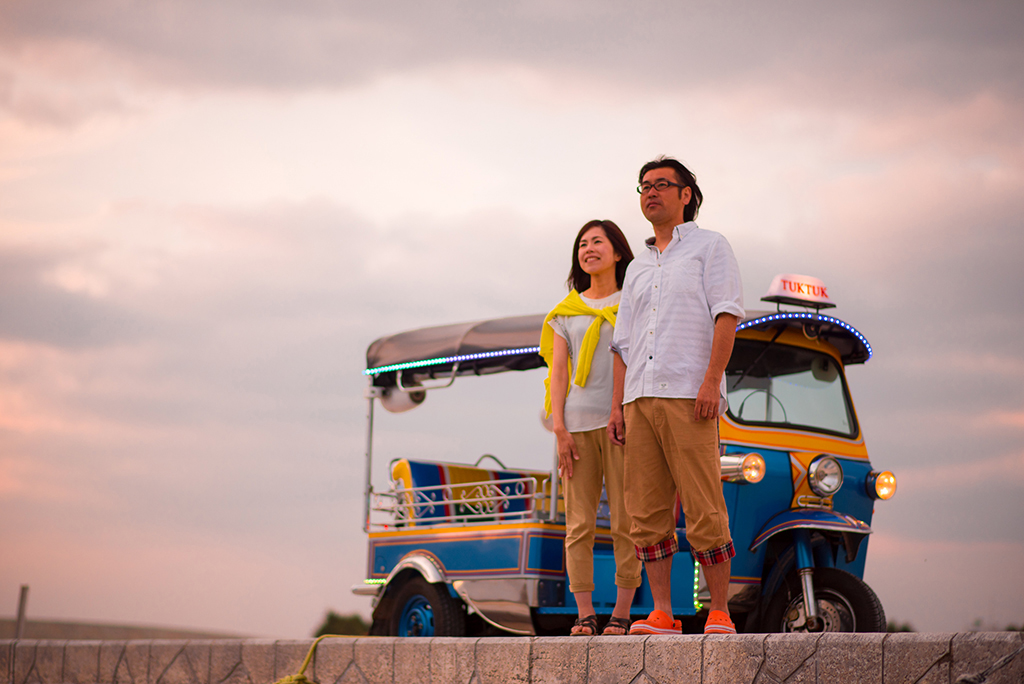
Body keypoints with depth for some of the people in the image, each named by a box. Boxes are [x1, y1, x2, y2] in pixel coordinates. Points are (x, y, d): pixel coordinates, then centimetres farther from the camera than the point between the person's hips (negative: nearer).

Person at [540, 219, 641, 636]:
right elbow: (557, 371, 11)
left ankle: (622, 612, 0)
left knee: (625, 522, -5)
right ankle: (584, 615, -1)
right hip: (578, 424, 2)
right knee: (579, 523, -3)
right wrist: (559, 429, -2)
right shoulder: (565, 312, 16)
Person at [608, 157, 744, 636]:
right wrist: (617, 406, 13)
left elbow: (727, 314, -3)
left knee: (703, 511, -9)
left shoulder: (709, 247, 9)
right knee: (646, 513, 1)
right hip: (640, 399, 6)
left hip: (688, 396, -6)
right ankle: (662, 614, 4)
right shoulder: (638, 268, 25)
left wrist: (712, 380, -15)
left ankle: (720, 614, -5)